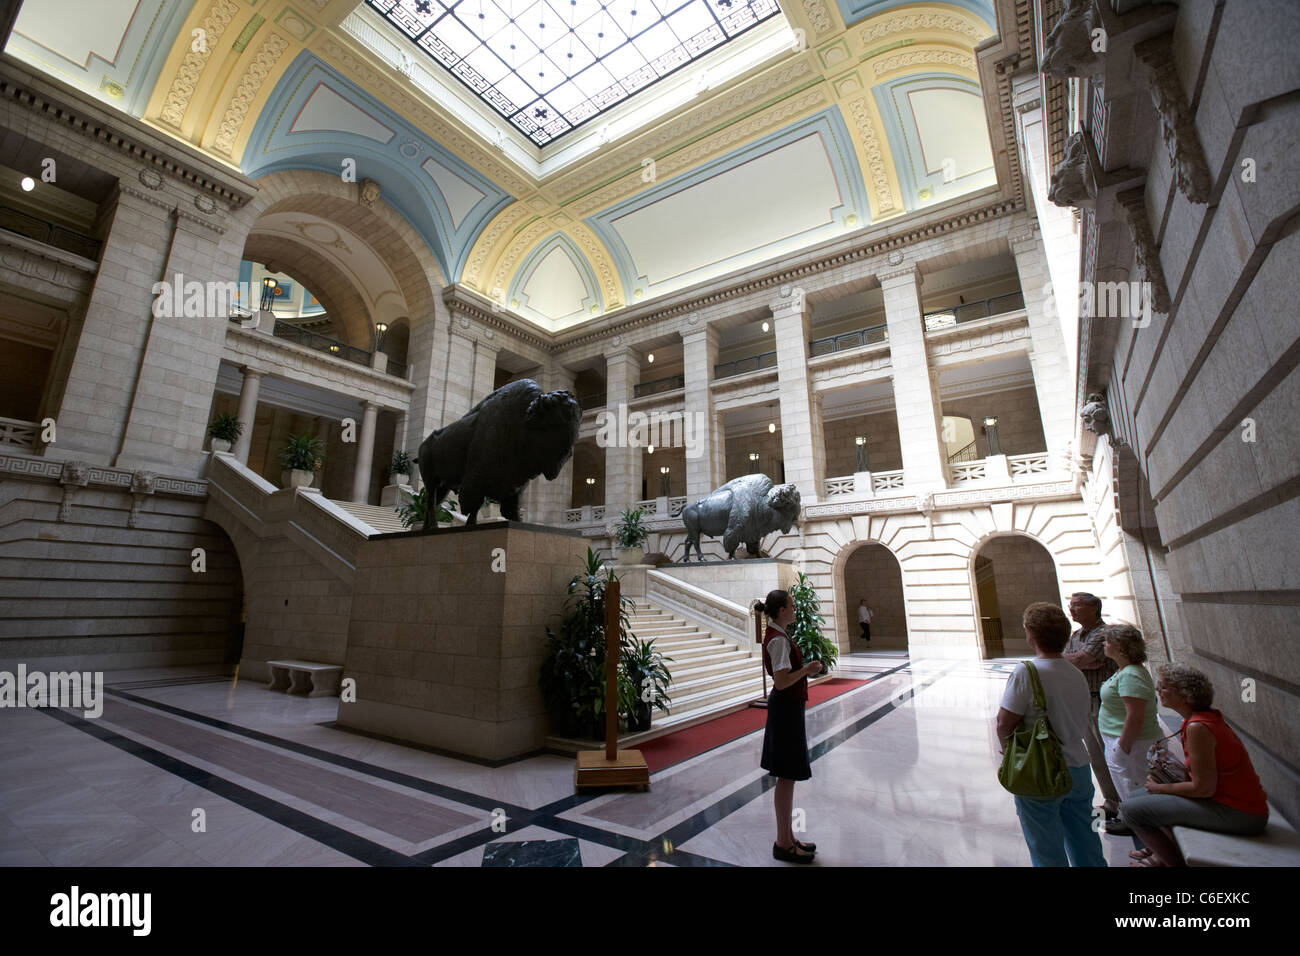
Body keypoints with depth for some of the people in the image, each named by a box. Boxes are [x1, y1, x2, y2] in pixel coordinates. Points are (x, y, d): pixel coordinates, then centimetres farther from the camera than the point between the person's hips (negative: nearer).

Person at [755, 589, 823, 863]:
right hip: (786, 707, -10)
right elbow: (782, 681, -26)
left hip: (786, 706, 10)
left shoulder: (777, 635, 10)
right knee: (787, 776, 1)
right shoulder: (778, 639, -21)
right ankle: (783, 844, 15)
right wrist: (807, 669, -17)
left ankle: (787, 837, 30)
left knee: (787, 776, 18)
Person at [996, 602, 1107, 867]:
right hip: (1078, 767, 7)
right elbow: (1083, 721, 12)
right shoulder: (1078, 675, 2)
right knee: (1084, 841, 22)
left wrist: (1009, 748, 0)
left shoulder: (1026, 671, -21)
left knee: (1047, 850, 9)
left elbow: (1004, 724, -19)